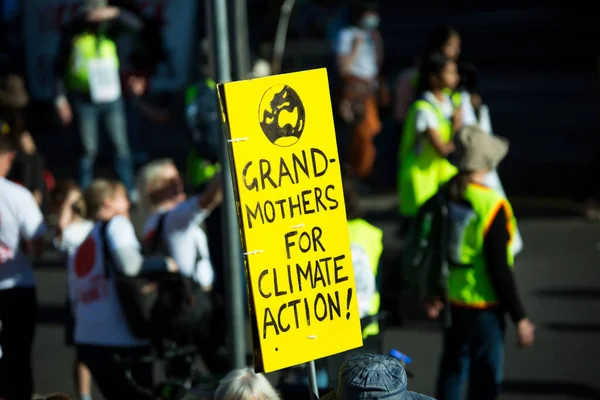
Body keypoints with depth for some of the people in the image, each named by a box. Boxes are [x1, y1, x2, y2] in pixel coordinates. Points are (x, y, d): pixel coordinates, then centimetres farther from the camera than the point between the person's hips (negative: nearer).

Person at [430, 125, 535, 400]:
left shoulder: (444, 195, -3)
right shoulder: (491, 206, -23)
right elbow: (499, 269, -21)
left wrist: (434, 294, 22)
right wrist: (519, 318, -13)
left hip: (452, 299, 7)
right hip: (482, 304, -7)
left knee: (453, 363, 22)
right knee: (486, 376, 4)